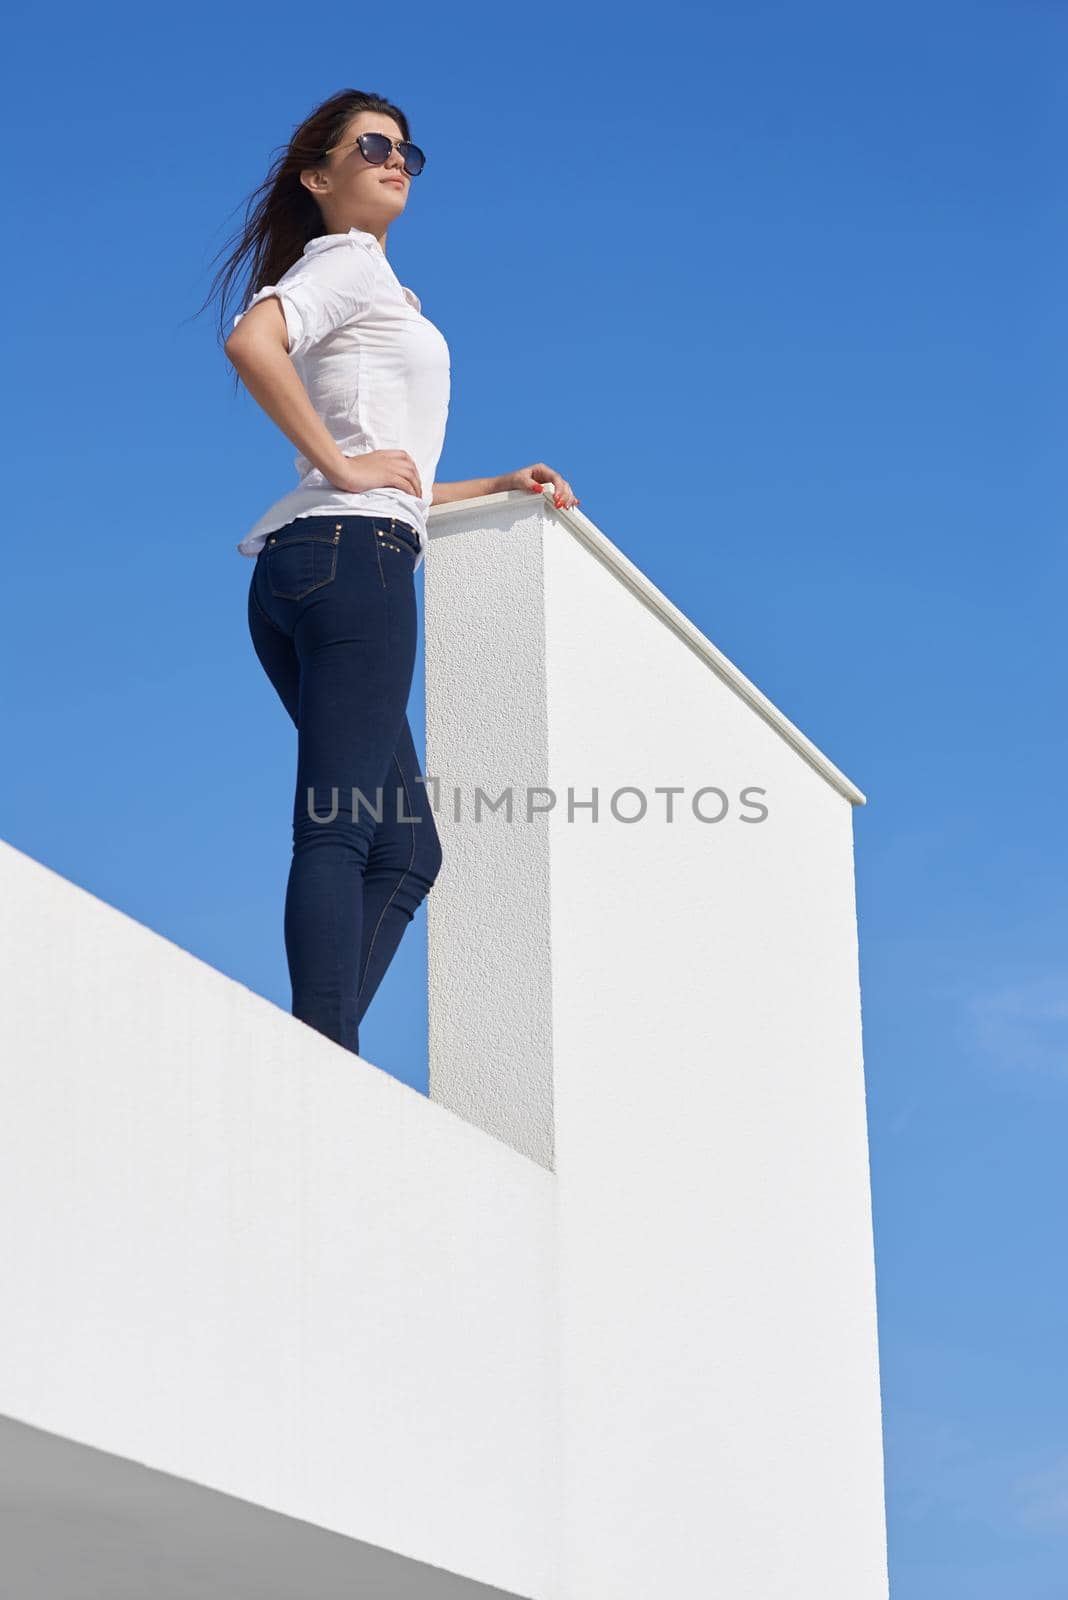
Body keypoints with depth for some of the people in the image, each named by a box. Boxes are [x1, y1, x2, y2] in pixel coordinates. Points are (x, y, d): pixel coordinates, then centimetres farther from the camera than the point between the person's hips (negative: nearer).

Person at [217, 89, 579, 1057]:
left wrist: (499, 487, 30)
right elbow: (250, 341, -19)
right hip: (351, 553, -9)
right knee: (338, 833, -19)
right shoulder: (349, 260, 3)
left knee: (407, 850, 5)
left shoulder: (375, 294, 31)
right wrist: (339, 465, -15)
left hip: (295, 575, 9)